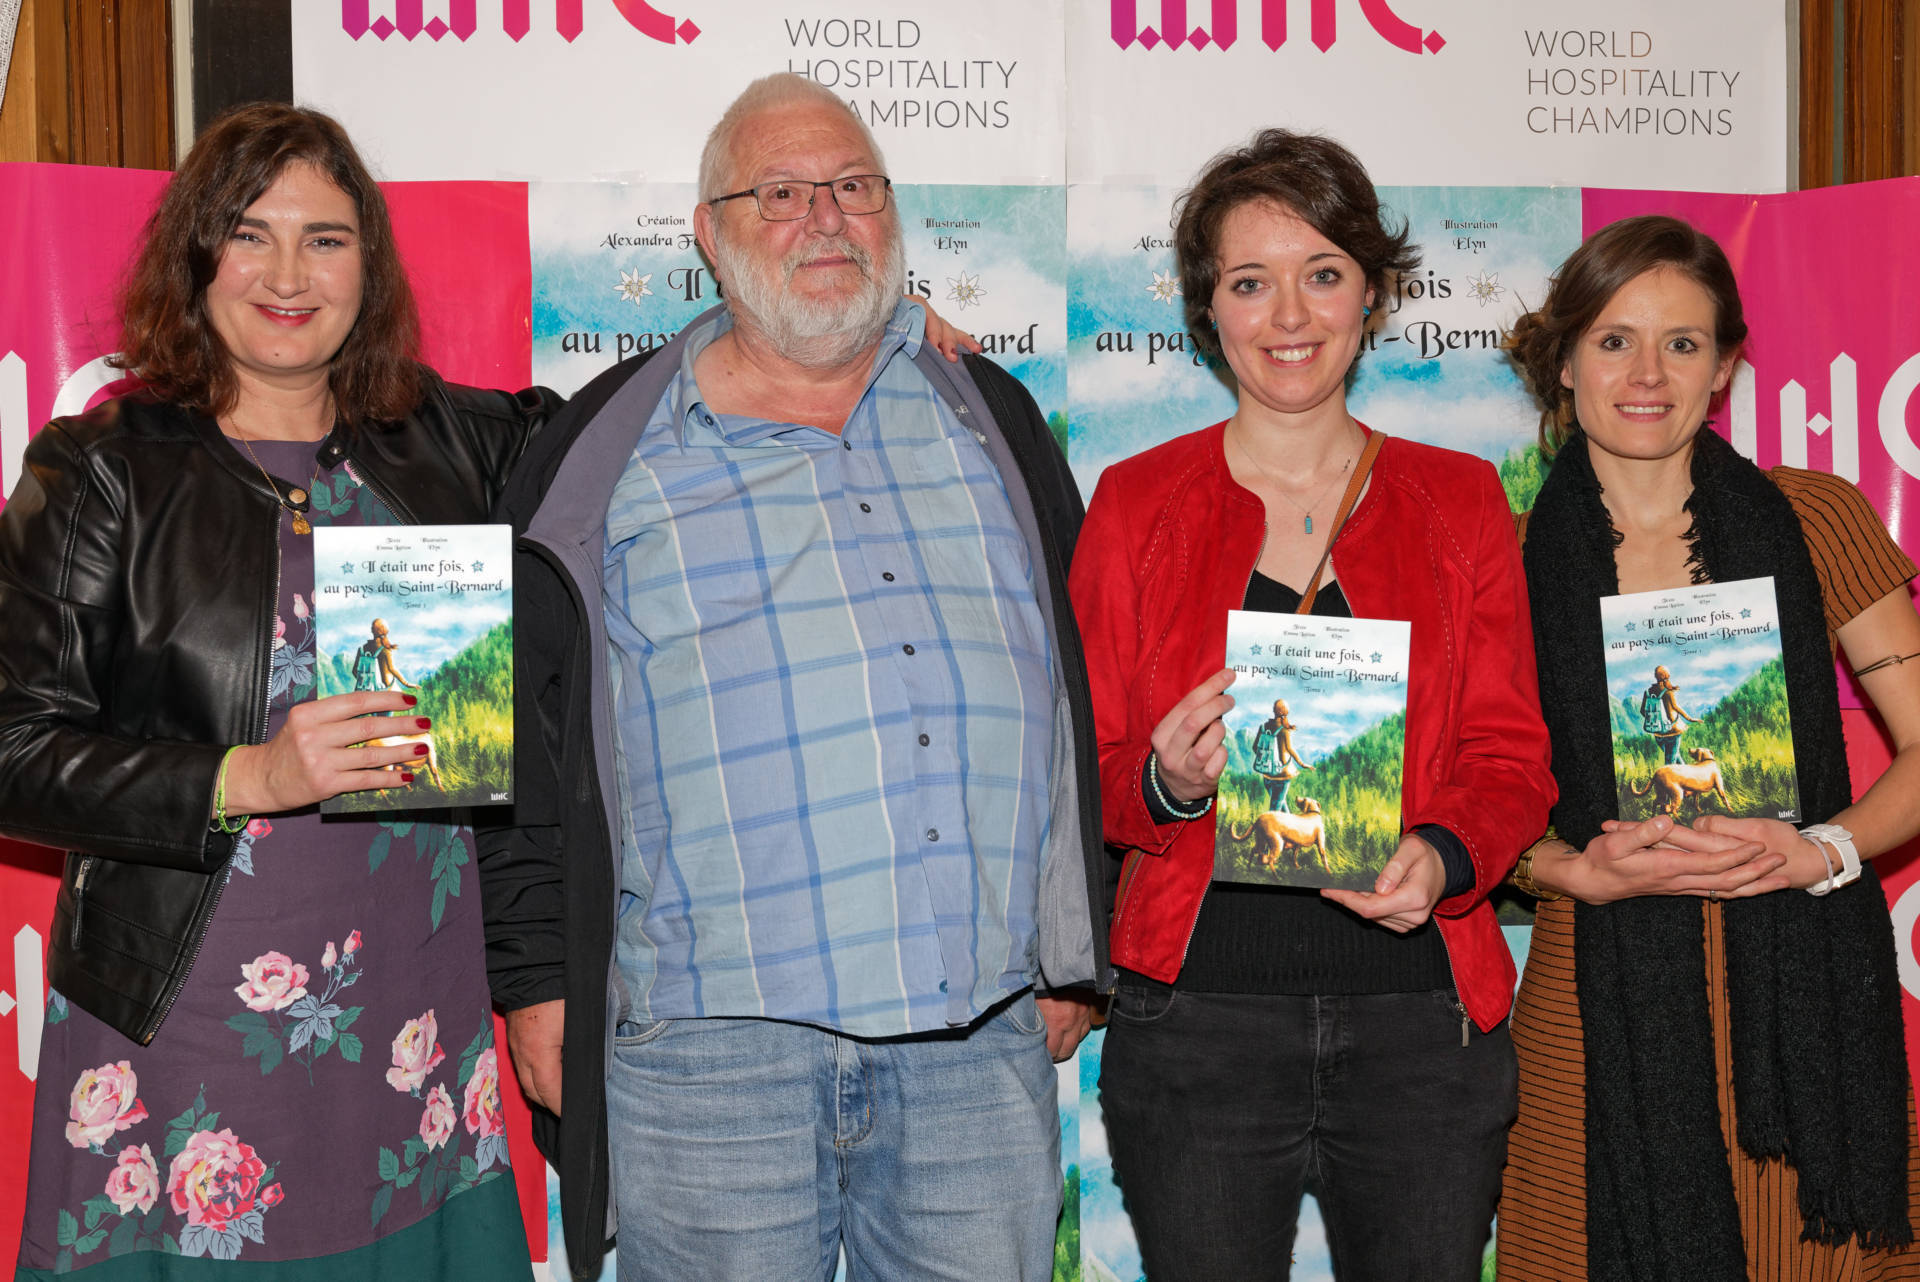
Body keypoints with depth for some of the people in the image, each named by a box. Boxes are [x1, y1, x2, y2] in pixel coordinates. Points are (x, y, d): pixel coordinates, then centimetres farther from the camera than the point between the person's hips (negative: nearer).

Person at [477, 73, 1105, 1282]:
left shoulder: (992, 420, 14)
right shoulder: (611, 452, 5)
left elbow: (1079, 687, 17)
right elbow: (520, 731, 5)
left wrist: (1072, 958, 14)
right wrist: (537, 981, 0)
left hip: (986, 1035, 3)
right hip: (708, 1045, -2)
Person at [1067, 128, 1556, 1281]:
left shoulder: (1459, 500, 8)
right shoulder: (1136, 503, 4)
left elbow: (1510, 756, 6)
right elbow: (1081, 774, 5)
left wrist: (1444, 857, -14)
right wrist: (1166, 784, -16)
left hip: (1423, 1019, 1)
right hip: (1197, 1022, -1)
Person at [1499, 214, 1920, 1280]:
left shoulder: (1812, 519, 3)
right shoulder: (1515, 560, 3)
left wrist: (1821, 850, -14)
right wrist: (1584, 871, -12)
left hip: (1801, 994, 0)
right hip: (1600, 1004, 0)